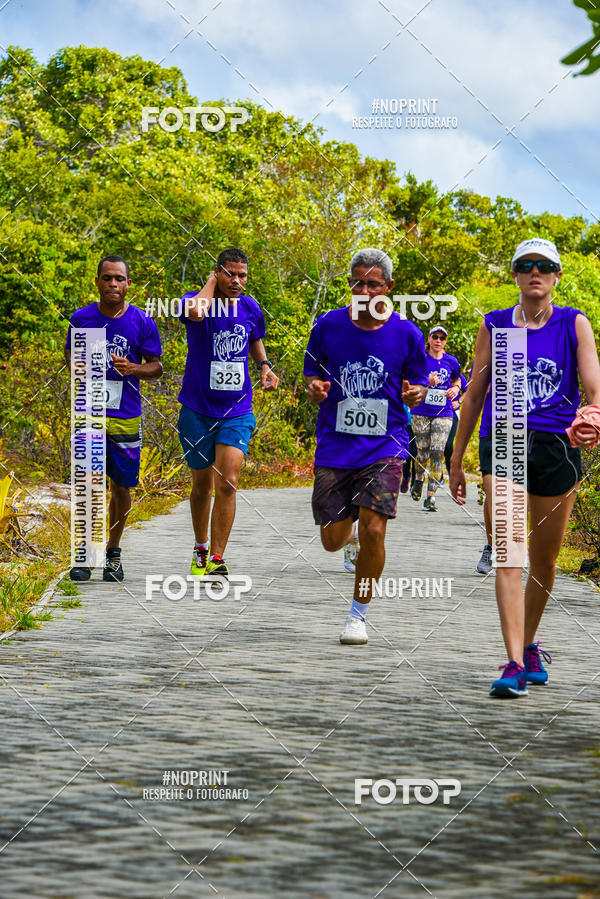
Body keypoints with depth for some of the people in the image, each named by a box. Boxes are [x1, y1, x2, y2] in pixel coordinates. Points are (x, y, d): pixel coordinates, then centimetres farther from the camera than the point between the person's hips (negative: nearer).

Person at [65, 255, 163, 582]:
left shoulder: (142, 322, -1)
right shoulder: (81, 318, 2)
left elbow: (156, 366, 4)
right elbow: (70, 353, 18)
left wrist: (133, 368, -16)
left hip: (126, 417, 0)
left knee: (121, 487, 5)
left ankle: (113, 552, 21)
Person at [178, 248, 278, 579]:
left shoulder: (250, 308, 3)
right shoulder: (198, 300, -10)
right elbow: (195, 312, -37)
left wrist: (264, 366, 6)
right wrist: (211, 283, -20)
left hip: (237, 412, 1)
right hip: (198, 411, -1)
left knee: (227, 483, -14)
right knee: (202, 484, 11)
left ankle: (217, 559, -11)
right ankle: (201, 548, 34)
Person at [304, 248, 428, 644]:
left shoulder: (406, 333, -2)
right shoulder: (328, 325, 0)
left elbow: (419, 385, 9)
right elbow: (312, 375, 10)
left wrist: (415, 393, -15)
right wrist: (315, 388, -14)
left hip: (384, 447, -2)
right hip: (335, 445, 2)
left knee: (373, 532, -15)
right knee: (332, 540, 5)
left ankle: (359, 615, 5)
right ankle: (350, 529, 45)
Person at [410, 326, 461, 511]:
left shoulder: (451, 361, 7)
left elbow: (457, 378, 27)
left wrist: (455, 388, 5)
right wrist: (428, 383, -20)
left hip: (443, 414, 1)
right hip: (421, 412, -1)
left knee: (437, 453, -10)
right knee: (423, 452, 1)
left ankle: (430, 497, -10)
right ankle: (419, 479, 36)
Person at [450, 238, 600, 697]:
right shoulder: (494, 325, 8)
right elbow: (474, 393, 13)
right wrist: (457, 460, 12)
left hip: (557, 447, 1)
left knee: (545, 561, 11)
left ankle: (529, 646, 34)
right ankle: (515, 664, -22)